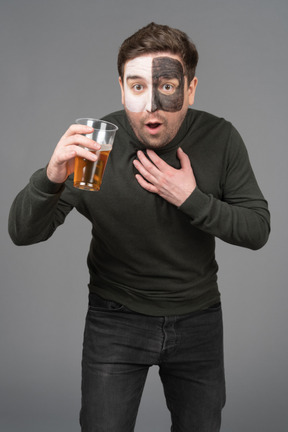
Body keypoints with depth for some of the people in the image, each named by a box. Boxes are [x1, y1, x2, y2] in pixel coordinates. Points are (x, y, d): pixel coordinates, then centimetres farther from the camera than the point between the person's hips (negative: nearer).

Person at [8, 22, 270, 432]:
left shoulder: (220, 140, -14)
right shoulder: (96, 145, -19)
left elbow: (257, 230, -8)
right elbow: (22, 232, -18)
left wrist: (192, 199, -24)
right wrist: (52, 178, -39)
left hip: (198, 318, 2)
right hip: (116, 319, -2)